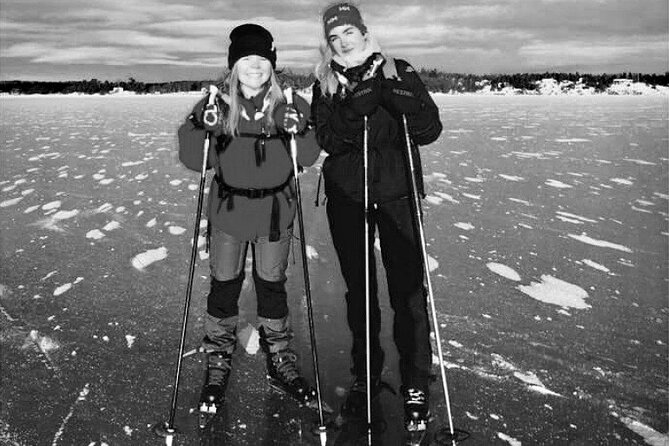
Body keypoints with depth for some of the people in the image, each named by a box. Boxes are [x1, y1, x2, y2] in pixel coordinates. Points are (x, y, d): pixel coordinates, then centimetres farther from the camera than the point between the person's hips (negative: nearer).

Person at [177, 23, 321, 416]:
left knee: (272, 286, 12)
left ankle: (280, 361, 29)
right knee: (224, 286, 8)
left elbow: (308, 159, -6)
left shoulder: (289, 105, -5)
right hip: (228, 211, 0)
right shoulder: (218, 105, -6)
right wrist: (200, 126, -24)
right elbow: (194, 161, -7)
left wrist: (300, 130, -24)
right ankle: (218, 363, 26)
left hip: (275, 213, 0)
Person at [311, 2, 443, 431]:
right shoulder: (326, 86, 5)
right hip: (346, 199, 2)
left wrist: (397, 94, -22)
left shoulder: (399, 73, 1)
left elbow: (430, 130, -9)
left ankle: (415, 384, 8)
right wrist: (355, 108, -24)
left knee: (407, 288, -4)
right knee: (358, 288, 10)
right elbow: (329, 140, -11)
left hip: (396, 193, -2)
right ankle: (365, 376, 25)